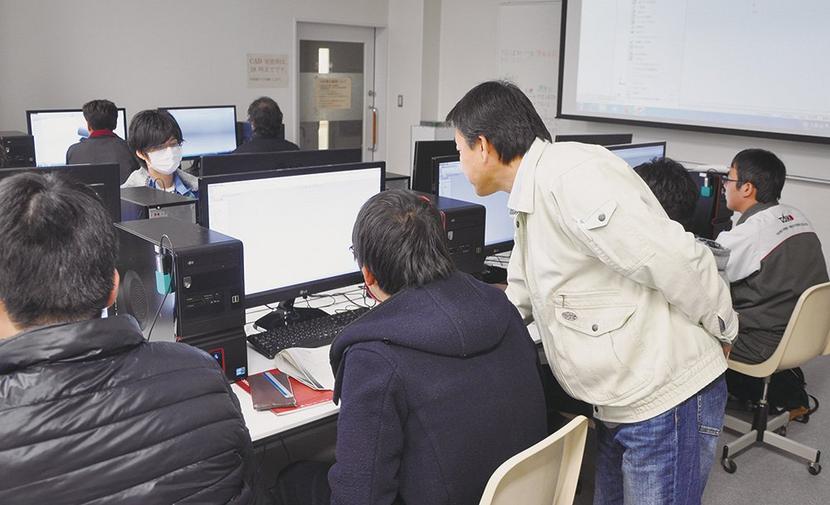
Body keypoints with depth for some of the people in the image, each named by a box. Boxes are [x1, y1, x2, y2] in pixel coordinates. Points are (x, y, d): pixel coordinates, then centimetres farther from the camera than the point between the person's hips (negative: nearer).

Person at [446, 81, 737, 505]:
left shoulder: (571, 177, -23)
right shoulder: (531, 201, 12)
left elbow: (676, 262, -26)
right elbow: (518, 301, 20)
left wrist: (722, 332, -11)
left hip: (666, 402, -9)